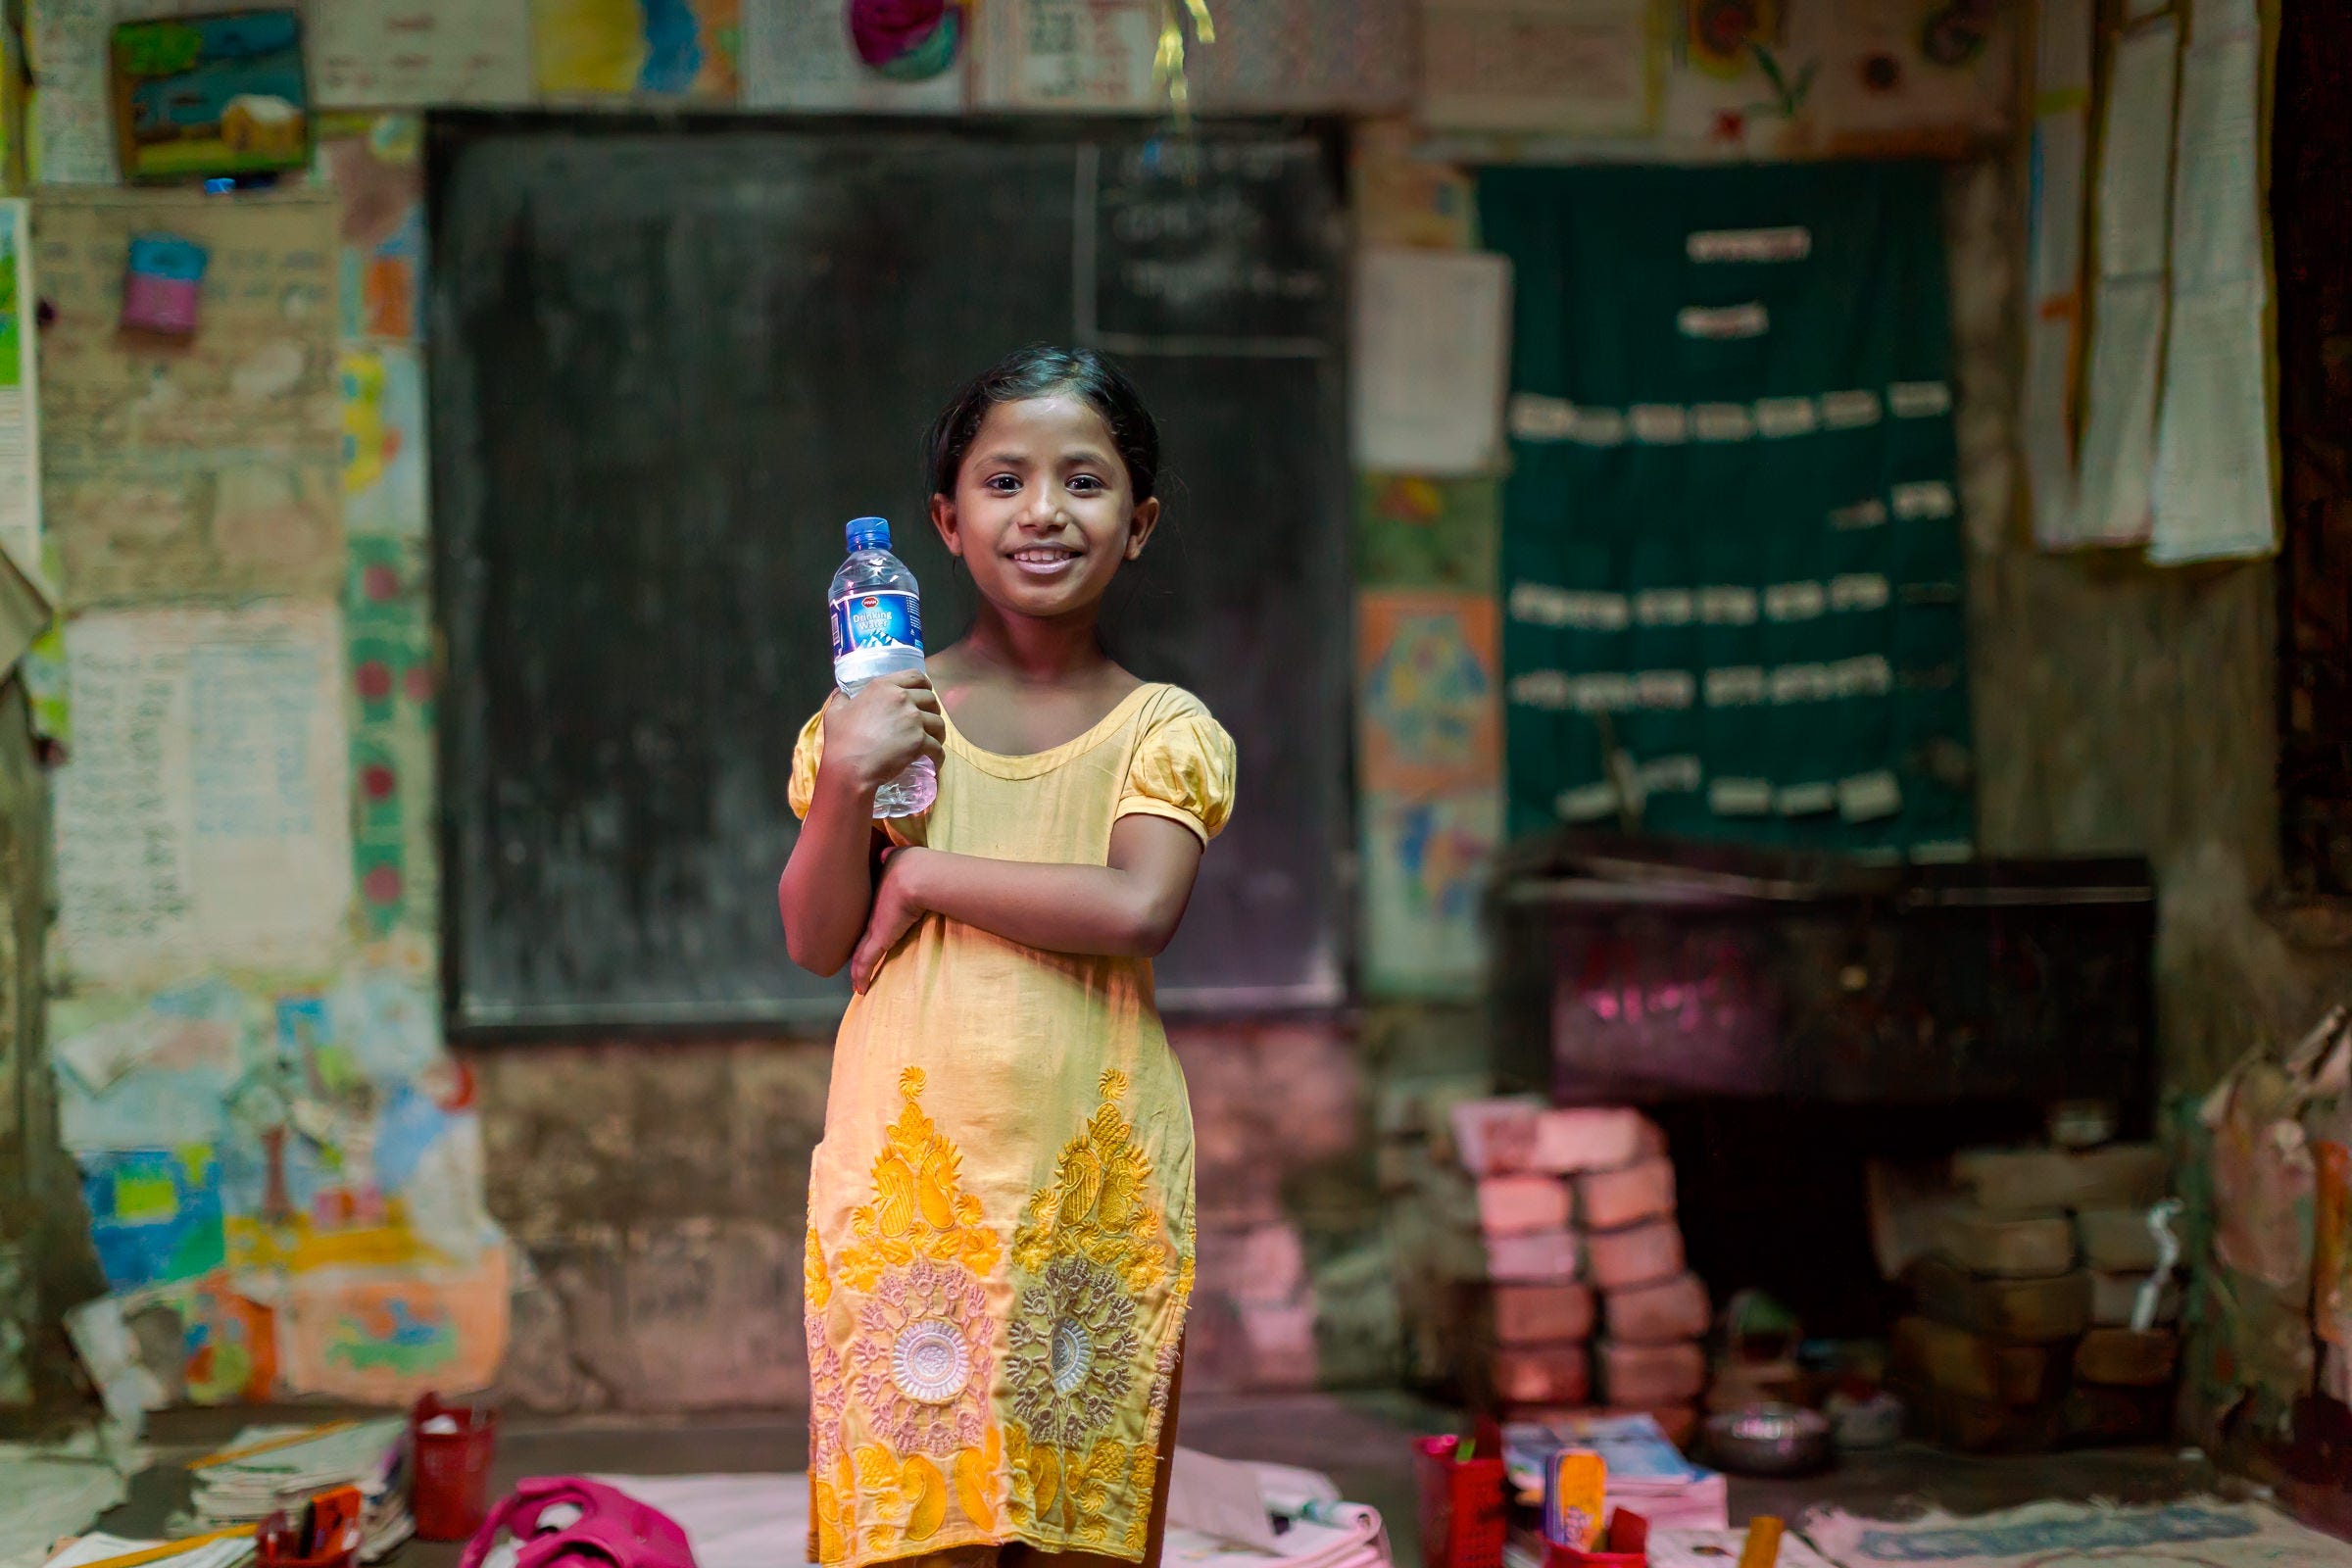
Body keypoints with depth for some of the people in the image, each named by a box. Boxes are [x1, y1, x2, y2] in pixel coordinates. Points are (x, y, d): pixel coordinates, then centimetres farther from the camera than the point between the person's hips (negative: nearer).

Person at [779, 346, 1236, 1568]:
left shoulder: (1164, 732, 1)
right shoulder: (887, 714, 4)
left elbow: (1138, 910, -16)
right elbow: (815, 944, 2)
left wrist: (924, 875, -12)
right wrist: (846, 790, -14)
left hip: (1095, 1180, 0)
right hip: (908, 1167, 0)